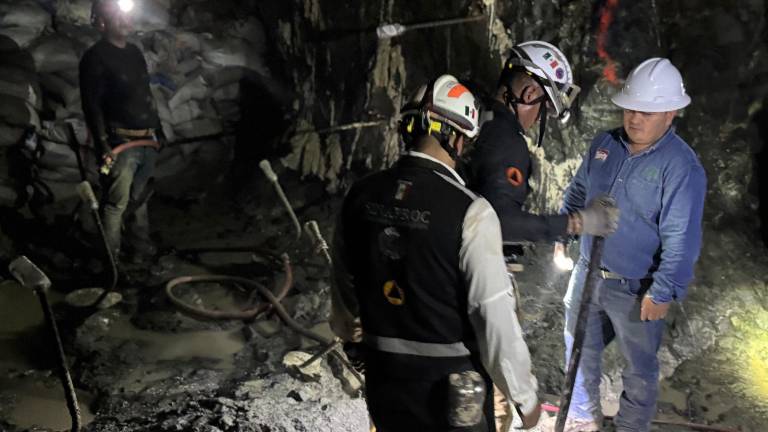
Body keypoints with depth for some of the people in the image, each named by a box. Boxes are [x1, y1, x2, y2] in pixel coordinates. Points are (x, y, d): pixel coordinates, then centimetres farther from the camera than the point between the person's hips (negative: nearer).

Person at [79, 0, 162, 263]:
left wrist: (158, 131, 20)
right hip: (120, 144, -7)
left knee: (139, 199, 14)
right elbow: (92, 105, -12)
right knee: (116, 203, -6)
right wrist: (103, 146, -18)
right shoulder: (95, 58, -6)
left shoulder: (134, 52, 17)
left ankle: (141, 249, 23)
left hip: (147, 141, 7)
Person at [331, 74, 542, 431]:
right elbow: (494, 313, -20)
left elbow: (345, 282, 8)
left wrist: (348, 328, 29)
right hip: (452, 384, -4)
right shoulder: (470, 211, -22)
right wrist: (524, 393, -6)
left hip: (383, 375, 5)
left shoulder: (360, 196, -6)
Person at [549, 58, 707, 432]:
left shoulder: (681, 166, -19)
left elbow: (681, 239, -21)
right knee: (580, 351, 21)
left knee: (640, 367, 13)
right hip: (587, 273, 6)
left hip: (636, 289, -6)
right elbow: (578, 191, 16)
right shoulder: (605, 144, 0)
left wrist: (663, 293, -21)